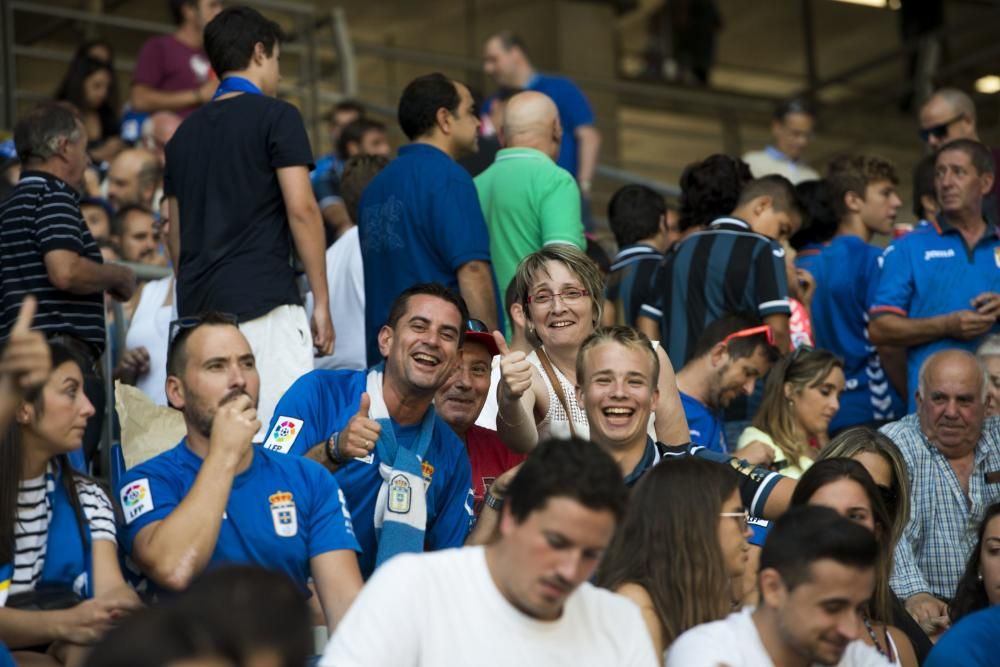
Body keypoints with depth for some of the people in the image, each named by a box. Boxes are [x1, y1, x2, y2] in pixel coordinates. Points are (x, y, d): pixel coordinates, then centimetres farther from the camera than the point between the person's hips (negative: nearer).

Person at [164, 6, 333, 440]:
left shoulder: (186, 132, 18)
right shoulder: (275, 117, -1)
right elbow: (300, 209, -9)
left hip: (197, 306, 7)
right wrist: (322, 301, -5)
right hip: (263, 304, -7)